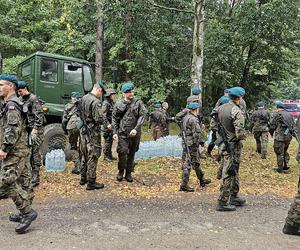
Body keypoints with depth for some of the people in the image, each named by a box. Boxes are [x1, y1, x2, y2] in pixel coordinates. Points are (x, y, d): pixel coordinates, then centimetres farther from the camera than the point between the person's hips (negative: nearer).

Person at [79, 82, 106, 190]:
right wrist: (103, 119, -3)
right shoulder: (96, 102, -20)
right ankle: (91, 183, 6)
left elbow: (79, 113, 15)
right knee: (92, 158, 0)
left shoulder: (83, 98, 7)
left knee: (84, 156, 19)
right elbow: (99, 120, -23)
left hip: (83, 131, 9)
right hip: (93, 133, -9)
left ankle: (83, 178, 31)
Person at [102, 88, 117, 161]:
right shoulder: (106, 103, -13)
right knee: (107, 140, -2)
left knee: (111, 140, 13)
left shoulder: (112, 103, 13)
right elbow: (104, 115, -19)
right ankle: (106, 156, 7)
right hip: (107, 125, -8)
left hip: (112, 124, 8)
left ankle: (110, 155, 22)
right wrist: (108, 124, -26)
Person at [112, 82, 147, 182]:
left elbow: (142, 116, -6)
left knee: (131, 154, 10)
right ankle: (121, 171, 12)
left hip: (135, 133, 1)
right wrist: (115, 132, 0)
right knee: (122, 152, -11)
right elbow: (115, 119, 7)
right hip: (123, 133, -1)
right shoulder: (119, 104, 4)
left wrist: (136, 129, -18)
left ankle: (128, 173, 24)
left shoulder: (138, 103, 2)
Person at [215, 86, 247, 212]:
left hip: (222, 145, 8)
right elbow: (240, 133, -23)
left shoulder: (220, 108, 5)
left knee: (234, 172, 21)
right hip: (233, 147, -8)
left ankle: (234, 197, 34)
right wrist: (243, 136, -3)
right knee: (228, 175, 0)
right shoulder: (237, 112, -19)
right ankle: (222, 202, 8)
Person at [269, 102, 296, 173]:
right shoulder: (289, 114, 13)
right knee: (285, 152, 21)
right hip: (289, 136, 7)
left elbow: (272, 126, -7)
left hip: (280, 137, -7)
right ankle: (286, 166, 22)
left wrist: (272, 133, 11)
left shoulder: (277, 115, -8)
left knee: (279, 153, 1)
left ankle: (280, 169, 6)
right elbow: (293, 126, 16)